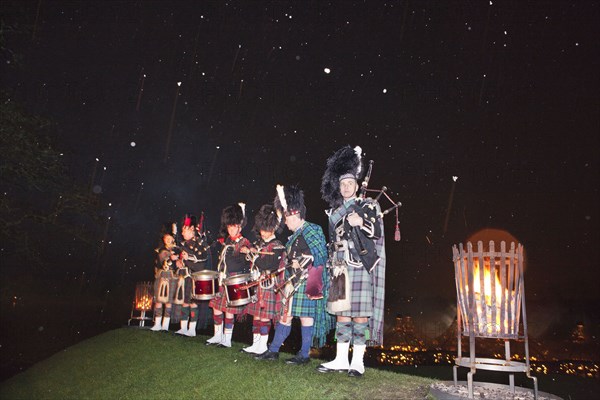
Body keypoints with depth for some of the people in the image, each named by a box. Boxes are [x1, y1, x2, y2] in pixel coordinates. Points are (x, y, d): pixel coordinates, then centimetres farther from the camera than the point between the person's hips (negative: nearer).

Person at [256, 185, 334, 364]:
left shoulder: (310, 231, -12)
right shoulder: (296, 235, 14)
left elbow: (308, 262, -17)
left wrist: (293, 282, -15)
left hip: (305, 283, -9)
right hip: (294, 283, 9)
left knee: (305, 316, 0)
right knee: (286, 315, 12)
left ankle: (304, 354, 10)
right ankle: (273, 350, 20)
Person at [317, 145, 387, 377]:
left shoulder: (369, 205, 5)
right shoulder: (334, 212, 18)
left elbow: (377, 233, -4)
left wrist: (361, 222, -20)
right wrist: (333, 266, 14)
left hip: (362, 266, -4)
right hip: (341, 268, 4)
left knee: (361, 312, -4)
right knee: (342, 313, 5)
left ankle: (358, 361, 2)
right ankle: (341, 359, 12)